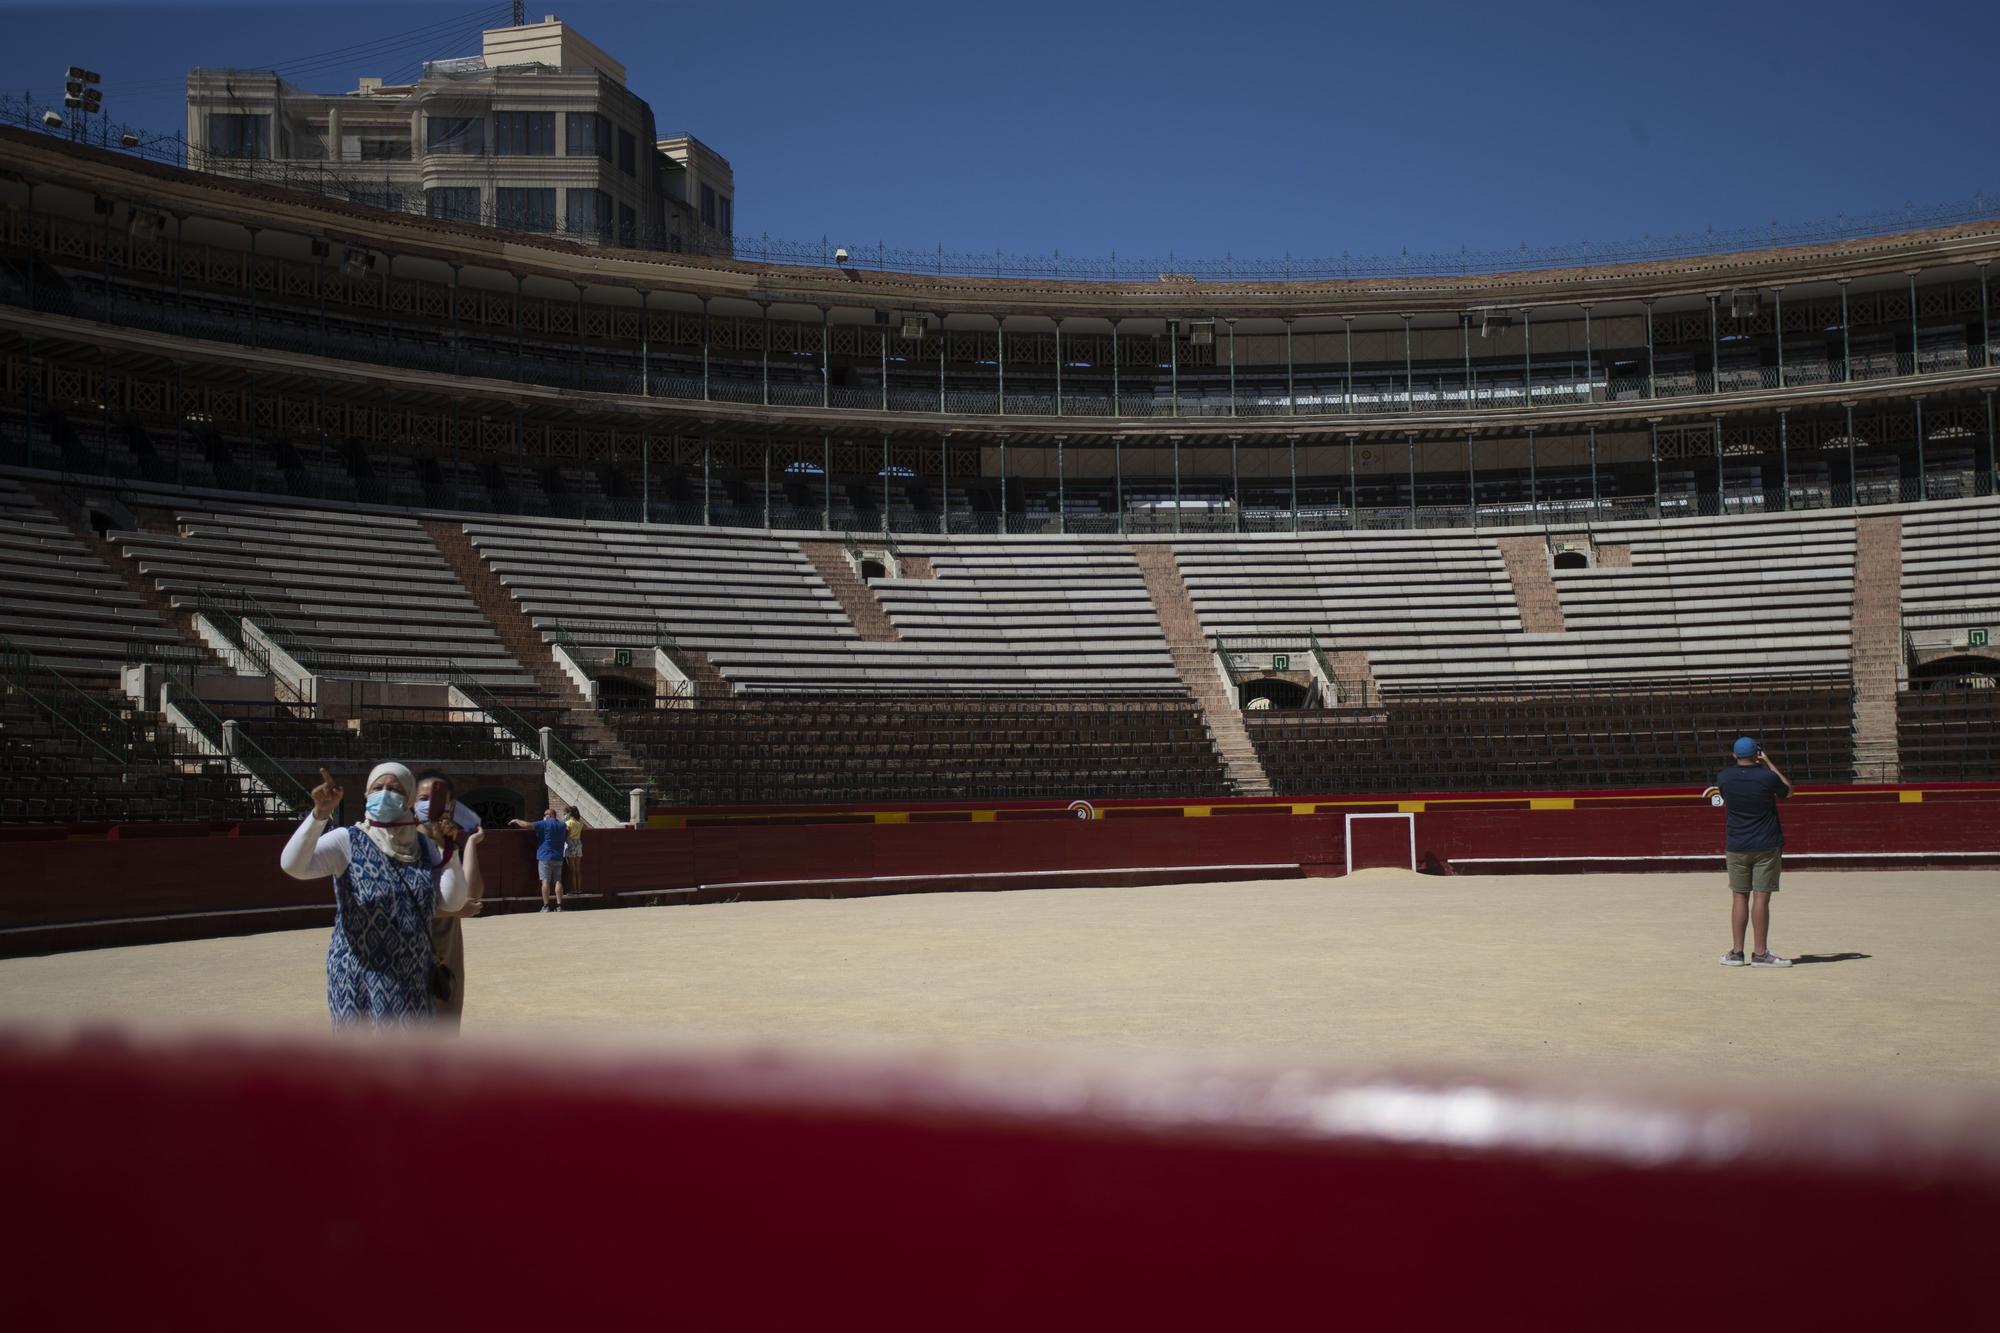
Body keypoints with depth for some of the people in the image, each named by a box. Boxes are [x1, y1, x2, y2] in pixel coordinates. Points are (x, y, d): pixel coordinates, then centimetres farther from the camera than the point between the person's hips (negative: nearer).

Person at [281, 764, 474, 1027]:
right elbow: (292, 865, -24)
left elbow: (452, 902, -1)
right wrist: (320, 814, -37)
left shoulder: (424, 847, 6)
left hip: (413, 983, 5)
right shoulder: (347, 842, -8)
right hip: (360, 982, -5)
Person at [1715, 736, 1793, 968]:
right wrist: (1769, 764, 11)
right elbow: (1788, 790, 8)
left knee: (1739, 897, 8)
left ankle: (1736, 952, 9)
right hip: (1766, 845, -3)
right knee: (1761, 897, -2)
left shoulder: (1723, 778, -4)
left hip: (1736, 847, 3)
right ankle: (1760, 953, -1)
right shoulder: (1767, 777, -12)